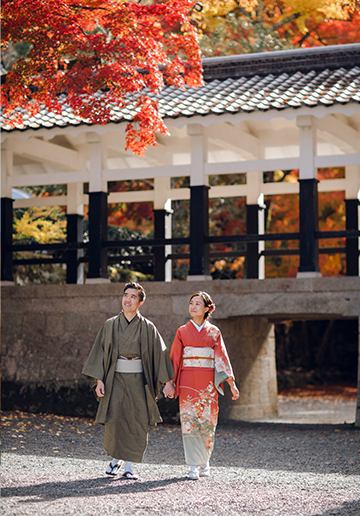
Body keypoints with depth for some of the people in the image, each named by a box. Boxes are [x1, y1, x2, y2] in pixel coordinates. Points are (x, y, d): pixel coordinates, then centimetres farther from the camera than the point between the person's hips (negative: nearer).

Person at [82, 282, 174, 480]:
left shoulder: (147, 327, 2)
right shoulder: (110, 325, 5)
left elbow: (160, 354, 4)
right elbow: (100, 351, 4)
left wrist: (166, 382, -1)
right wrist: (99, 379, -5)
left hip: (138, 380, 0)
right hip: (115, 379, 0)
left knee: (136, 424, -2)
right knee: (114, 420, -6)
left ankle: (128, 465, 7)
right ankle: (115, 458, 17)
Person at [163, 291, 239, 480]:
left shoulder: (213, 332, 7)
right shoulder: (183, 332, 7)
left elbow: (222, 357, 3)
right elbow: (174, 358, 8)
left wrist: (231, 382, -4)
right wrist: (170, 382, 2)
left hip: (208, 382, 0)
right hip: (188, 382, 0)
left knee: (207, 421, 2)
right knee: (189, 420, -7)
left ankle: (204, 461, 21)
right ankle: (194, 466, -5)